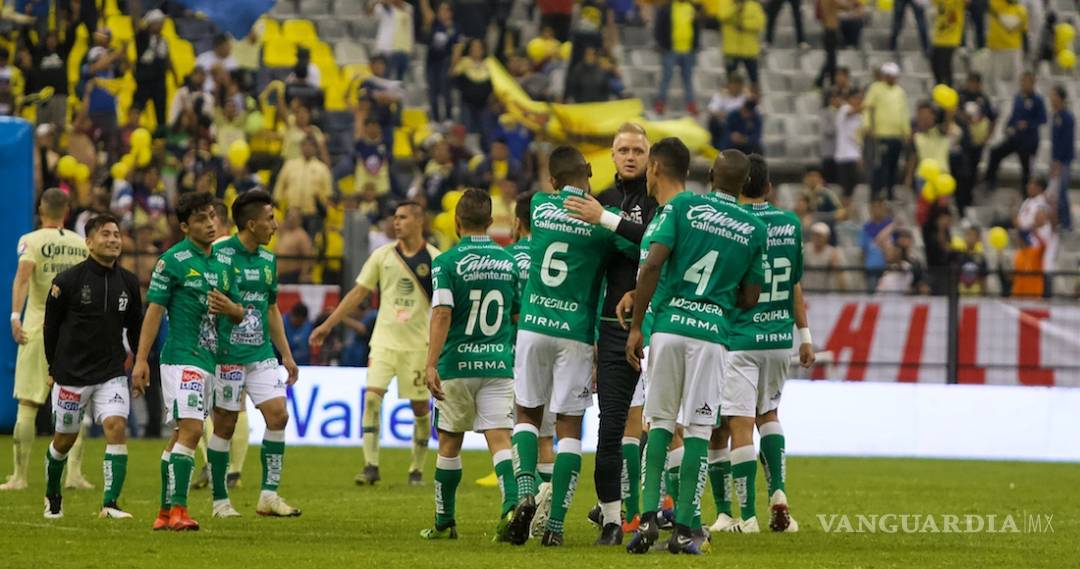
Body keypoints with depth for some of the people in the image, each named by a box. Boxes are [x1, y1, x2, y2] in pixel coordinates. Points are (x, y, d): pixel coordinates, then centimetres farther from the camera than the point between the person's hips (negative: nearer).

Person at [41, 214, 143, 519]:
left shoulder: (128, 282, 4)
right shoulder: (67, 281, -8)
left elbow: (135, 328, 16)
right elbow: (51, 326, 2)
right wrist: (54, 367, 5)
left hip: (112, 373, 2)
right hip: (71, 374, -2)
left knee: (117, 427, -18)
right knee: (65, 439, 9)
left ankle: (110, 503, -18)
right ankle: (52, 496, 34)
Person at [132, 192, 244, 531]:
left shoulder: (220, 262, 14)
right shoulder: (173, 261, -6)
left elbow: (239, 314, 20)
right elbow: (154, 311, -8)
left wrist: (229, 308, -5)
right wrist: (140, 360, -13)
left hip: (208, 359, 7)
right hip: (181, 358, -7)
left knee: (180, 435, 10)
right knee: (191, 429, -18)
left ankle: (166, 512, 15)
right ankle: (178, 510, -22)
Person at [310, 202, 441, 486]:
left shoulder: (435, 259, -3)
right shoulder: (382, 256, 3)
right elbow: (358, 294, 9)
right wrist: (327, 325, 7)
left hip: (418, 343, -1)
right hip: (384, 339, 1)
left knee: (420, 406, 5)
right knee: (371, 396, -14)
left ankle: (417, 469, 19)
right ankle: (371, 466, -14)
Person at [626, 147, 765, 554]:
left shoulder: (682, 207, 2)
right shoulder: (754, 229, 7)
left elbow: (652, 265, -7)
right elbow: (749, 299, 11)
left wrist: (636, 326, -3)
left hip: (668, 325, 0)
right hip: (712, 332, 0)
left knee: (660, 423, 9)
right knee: (698, 431, 3)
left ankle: (649, 517, -4)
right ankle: (684, 528, -2)